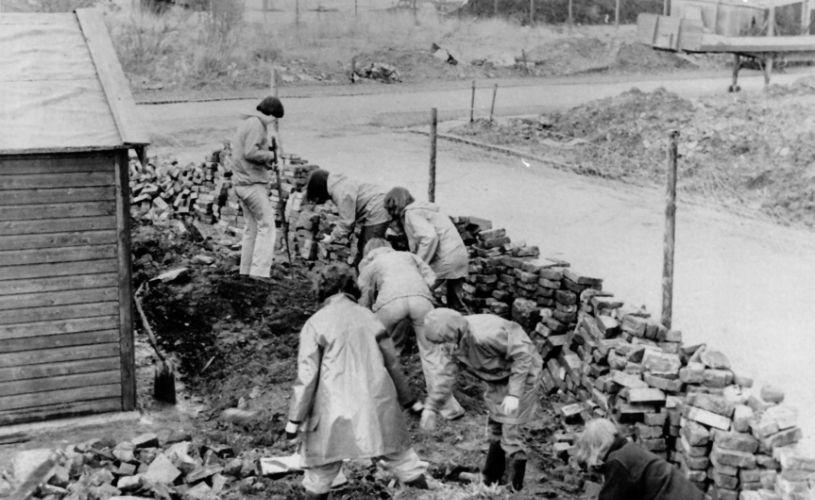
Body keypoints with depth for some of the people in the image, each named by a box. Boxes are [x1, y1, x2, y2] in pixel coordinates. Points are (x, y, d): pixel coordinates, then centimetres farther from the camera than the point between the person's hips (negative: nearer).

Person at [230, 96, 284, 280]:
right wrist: (271, 155, -8)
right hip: (252, 183, -10)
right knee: (266, 225, -9)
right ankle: (259, 272, -15)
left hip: (241, 182, 10)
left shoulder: (245, 123, 19)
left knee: (252, 228, 12)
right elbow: (250, 153, -23)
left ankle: (246, 272, 13)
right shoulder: (256, 124, -12)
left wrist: (266, 163, 11)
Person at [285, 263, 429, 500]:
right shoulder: (368, 316, 5)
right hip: (378, 401, 3)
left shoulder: (315, 324, -5)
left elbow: (307, 375, -9)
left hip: (337, 407, -3)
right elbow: (392, 362, 11)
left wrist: (295, 418, -3)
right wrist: (408, 399, 22)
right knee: (397, 452, 16)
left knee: (323, 465, 13)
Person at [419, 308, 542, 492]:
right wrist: (431, 406, -3)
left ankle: (515, 489, 6)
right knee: (495, 428, 20)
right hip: (499, 377, 9)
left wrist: (514, 394, -31)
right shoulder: (456, 339, -11)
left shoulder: (484, 335, -38)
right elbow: (447, 373, -1)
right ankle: (491, 481, 36)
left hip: (521, 373, -9)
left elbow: (523, 355, -31)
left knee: (509, 431, -8)